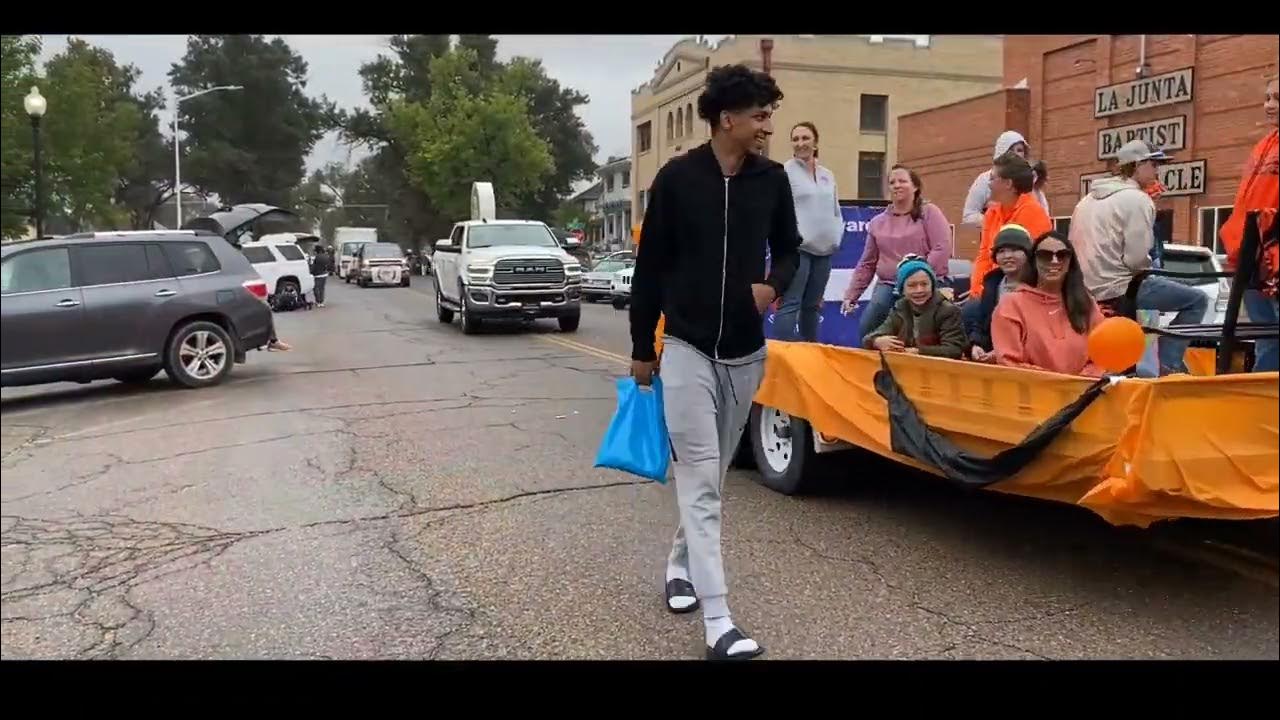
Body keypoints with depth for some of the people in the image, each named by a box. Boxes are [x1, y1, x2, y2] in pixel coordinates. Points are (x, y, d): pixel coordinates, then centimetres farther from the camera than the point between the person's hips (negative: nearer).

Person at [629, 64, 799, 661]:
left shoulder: (772, 179, 2)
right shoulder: (677, 178, -8)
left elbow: (789, 248, 16)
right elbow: (649, 267, -2)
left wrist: (774, 284, -8)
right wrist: (641, 348, 1)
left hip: (746, 352, 4)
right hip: (687, 349, -4)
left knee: (713, 473, 15)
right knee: (698, 479, -7)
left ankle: (680, 564, 38)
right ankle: (718, 621, -7)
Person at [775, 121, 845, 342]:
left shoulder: (828, 175, 17)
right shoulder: (785, 171, -2)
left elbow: (836, 211, 22)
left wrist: (836, 235, 7)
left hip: (824, 249, 6)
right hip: (796, 248, -6)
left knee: (813, 305, 13)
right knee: (790, 305, -11)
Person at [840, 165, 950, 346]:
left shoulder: (928, 212, 2)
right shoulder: (877, 222, 15)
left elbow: (942, 249, -9)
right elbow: (866, 264, 17)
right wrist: (851, 295, 11)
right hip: (887, 286, 4)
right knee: (866, 330, -15)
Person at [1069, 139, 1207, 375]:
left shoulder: (1088, 198, 16)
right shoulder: (1137, 199, -9)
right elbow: (1136, 258, -16)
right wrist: (1149, 268, 5)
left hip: (1090, 290, 9)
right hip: (1120, 288, -9)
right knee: (1198, 300, 0)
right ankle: (1169, 364, -4)